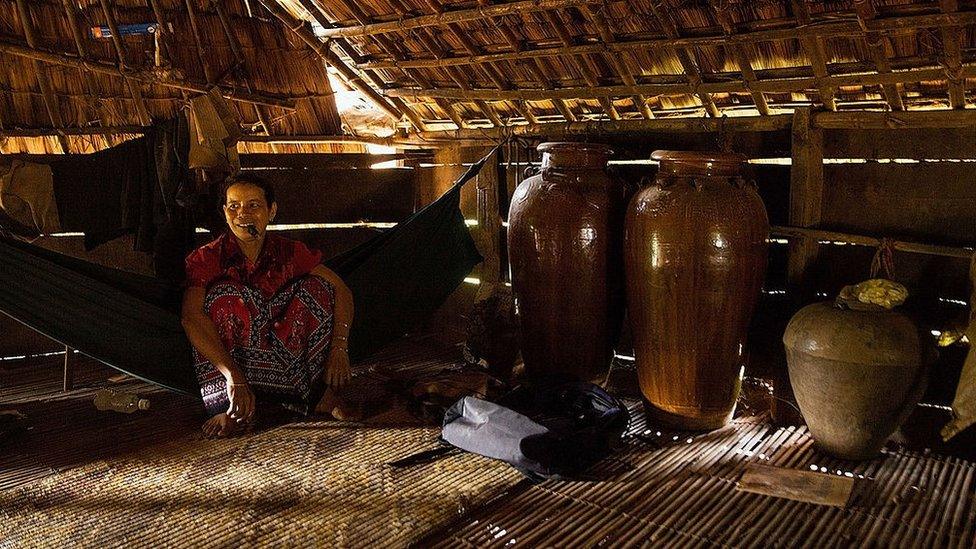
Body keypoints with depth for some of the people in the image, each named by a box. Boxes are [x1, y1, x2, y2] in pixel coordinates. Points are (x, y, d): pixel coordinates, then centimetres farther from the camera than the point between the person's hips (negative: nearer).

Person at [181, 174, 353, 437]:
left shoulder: (288, 253, -1)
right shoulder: (207, 258, -10)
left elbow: (340, 289, -2)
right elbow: (191, 317, -26)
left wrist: (339, 347, -19)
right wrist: (234, 377, -39)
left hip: (282, 354, 3)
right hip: (228, 355, -2)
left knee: (315, 288, -10)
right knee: (224, 294, -26)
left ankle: (318, 391, -17)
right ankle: (234, 410, -31)